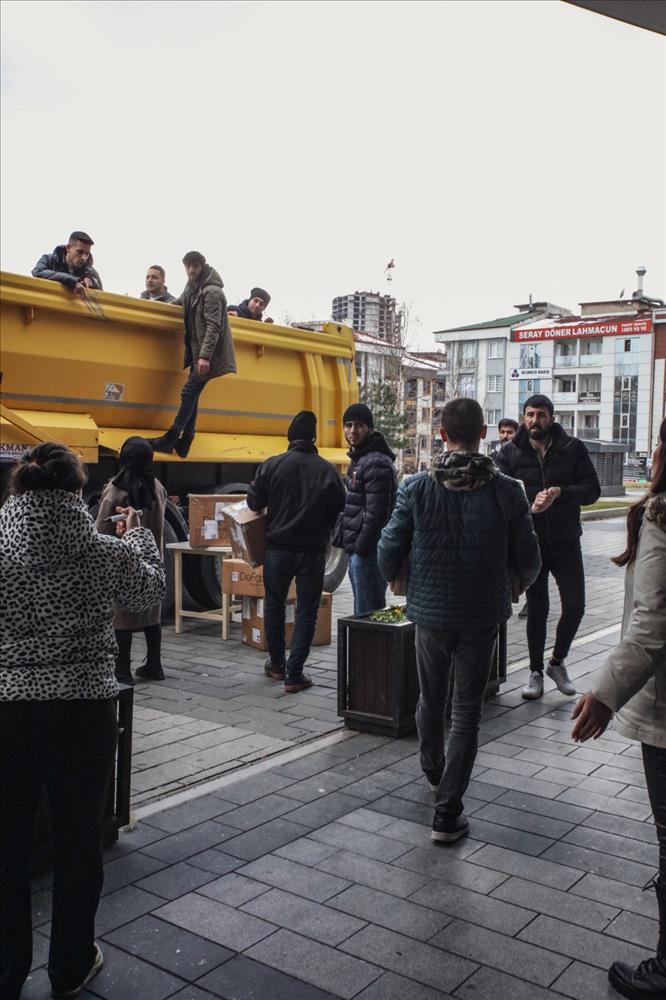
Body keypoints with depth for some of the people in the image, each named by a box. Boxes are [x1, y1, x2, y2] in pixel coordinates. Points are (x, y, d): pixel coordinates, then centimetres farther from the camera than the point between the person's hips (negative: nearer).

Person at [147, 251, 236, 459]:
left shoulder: (212, 292, -15)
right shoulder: (192, 288, 13)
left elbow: (214, 326, -22)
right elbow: (181, 303, 35)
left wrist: (205, 356, -29)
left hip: (209, 355, -9)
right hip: (198, 353, 9)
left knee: (189, 393, -10)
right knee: (192, 395, 7)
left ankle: (169, 439, -7)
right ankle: (184, 443, 10)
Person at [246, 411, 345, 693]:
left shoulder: (272, 465, -7)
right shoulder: (327, 470, -5)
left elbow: (254, 503, -3)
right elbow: (338, 510, 0)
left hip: (278, 547, 1)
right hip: (312, 550, 0)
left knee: (274, 606, 18)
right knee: (306, 611, 7)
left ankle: (277, 664, 29)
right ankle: (294, 674, 6)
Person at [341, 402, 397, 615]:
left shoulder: (376, 463, -16)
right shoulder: (358, 459, 17)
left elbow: (376, 513, -21)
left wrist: (361, 547, -19)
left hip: (367, 550, -10)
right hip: (357, 549, 10)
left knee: (366, 613, -6)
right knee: (373, 608, 17)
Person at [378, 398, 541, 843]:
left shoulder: (417, 487, -11)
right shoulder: (507, 490, -11)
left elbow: (390, 551, -8)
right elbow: (529, 561, -5)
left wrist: (396, 577, 15)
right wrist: (518, 581, 18)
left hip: (431, 611, 2)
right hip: (483, 616, -1)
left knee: (431, 698, 23)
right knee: (467, 711, 8)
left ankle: (433, 770, 47)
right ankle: (448, 813, 9)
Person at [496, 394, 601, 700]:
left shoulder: (573, 449, -2)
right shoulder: (510, 453, -2)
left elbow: (592, 490, -4)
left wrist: (560, 492, -21)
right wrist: (529, 506, -26)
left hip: (566, 543, 1)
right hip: (530, 543, 0)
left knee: (575, 606, -1)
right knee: (536, 610, 9)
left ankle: (557, 662, 25)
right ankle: (536, 672, 25)